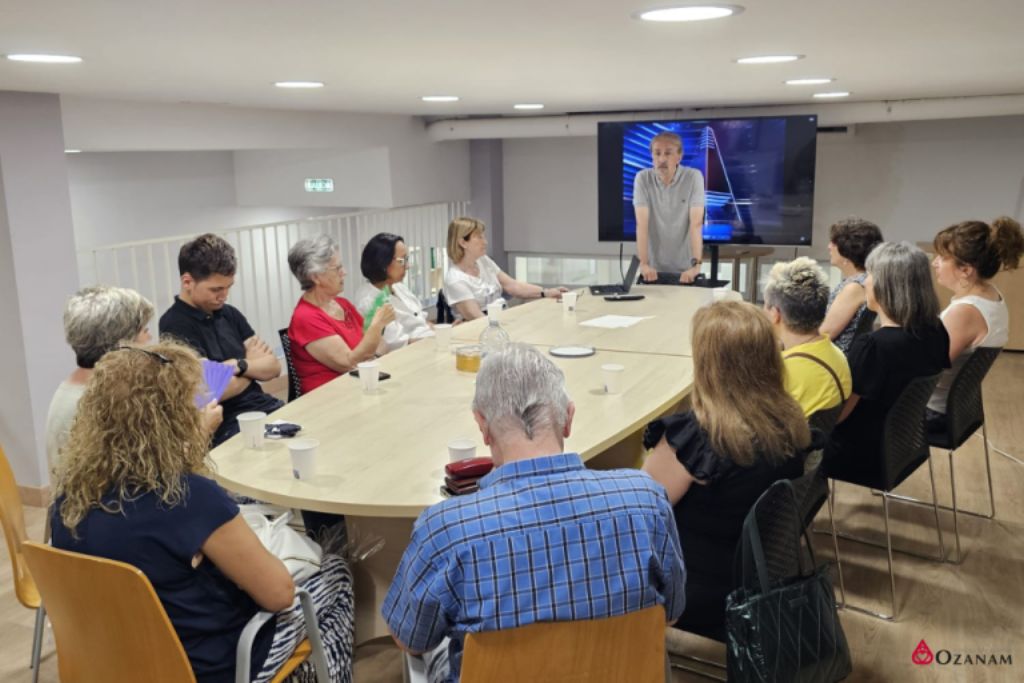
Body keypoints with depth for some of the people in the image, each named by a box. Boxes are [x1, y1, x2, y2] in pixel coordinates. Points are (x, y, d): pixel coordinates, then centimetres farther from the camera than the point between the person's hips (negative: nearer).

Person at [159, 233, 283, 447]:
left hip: (265, 407, 7)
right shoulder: (175, 326, -9)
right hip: (227, 428, -7)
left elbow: (274, 367, 7)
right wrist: (255, 365, 0)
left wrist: (239, 366, -11)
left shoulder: (229, 313, 12)